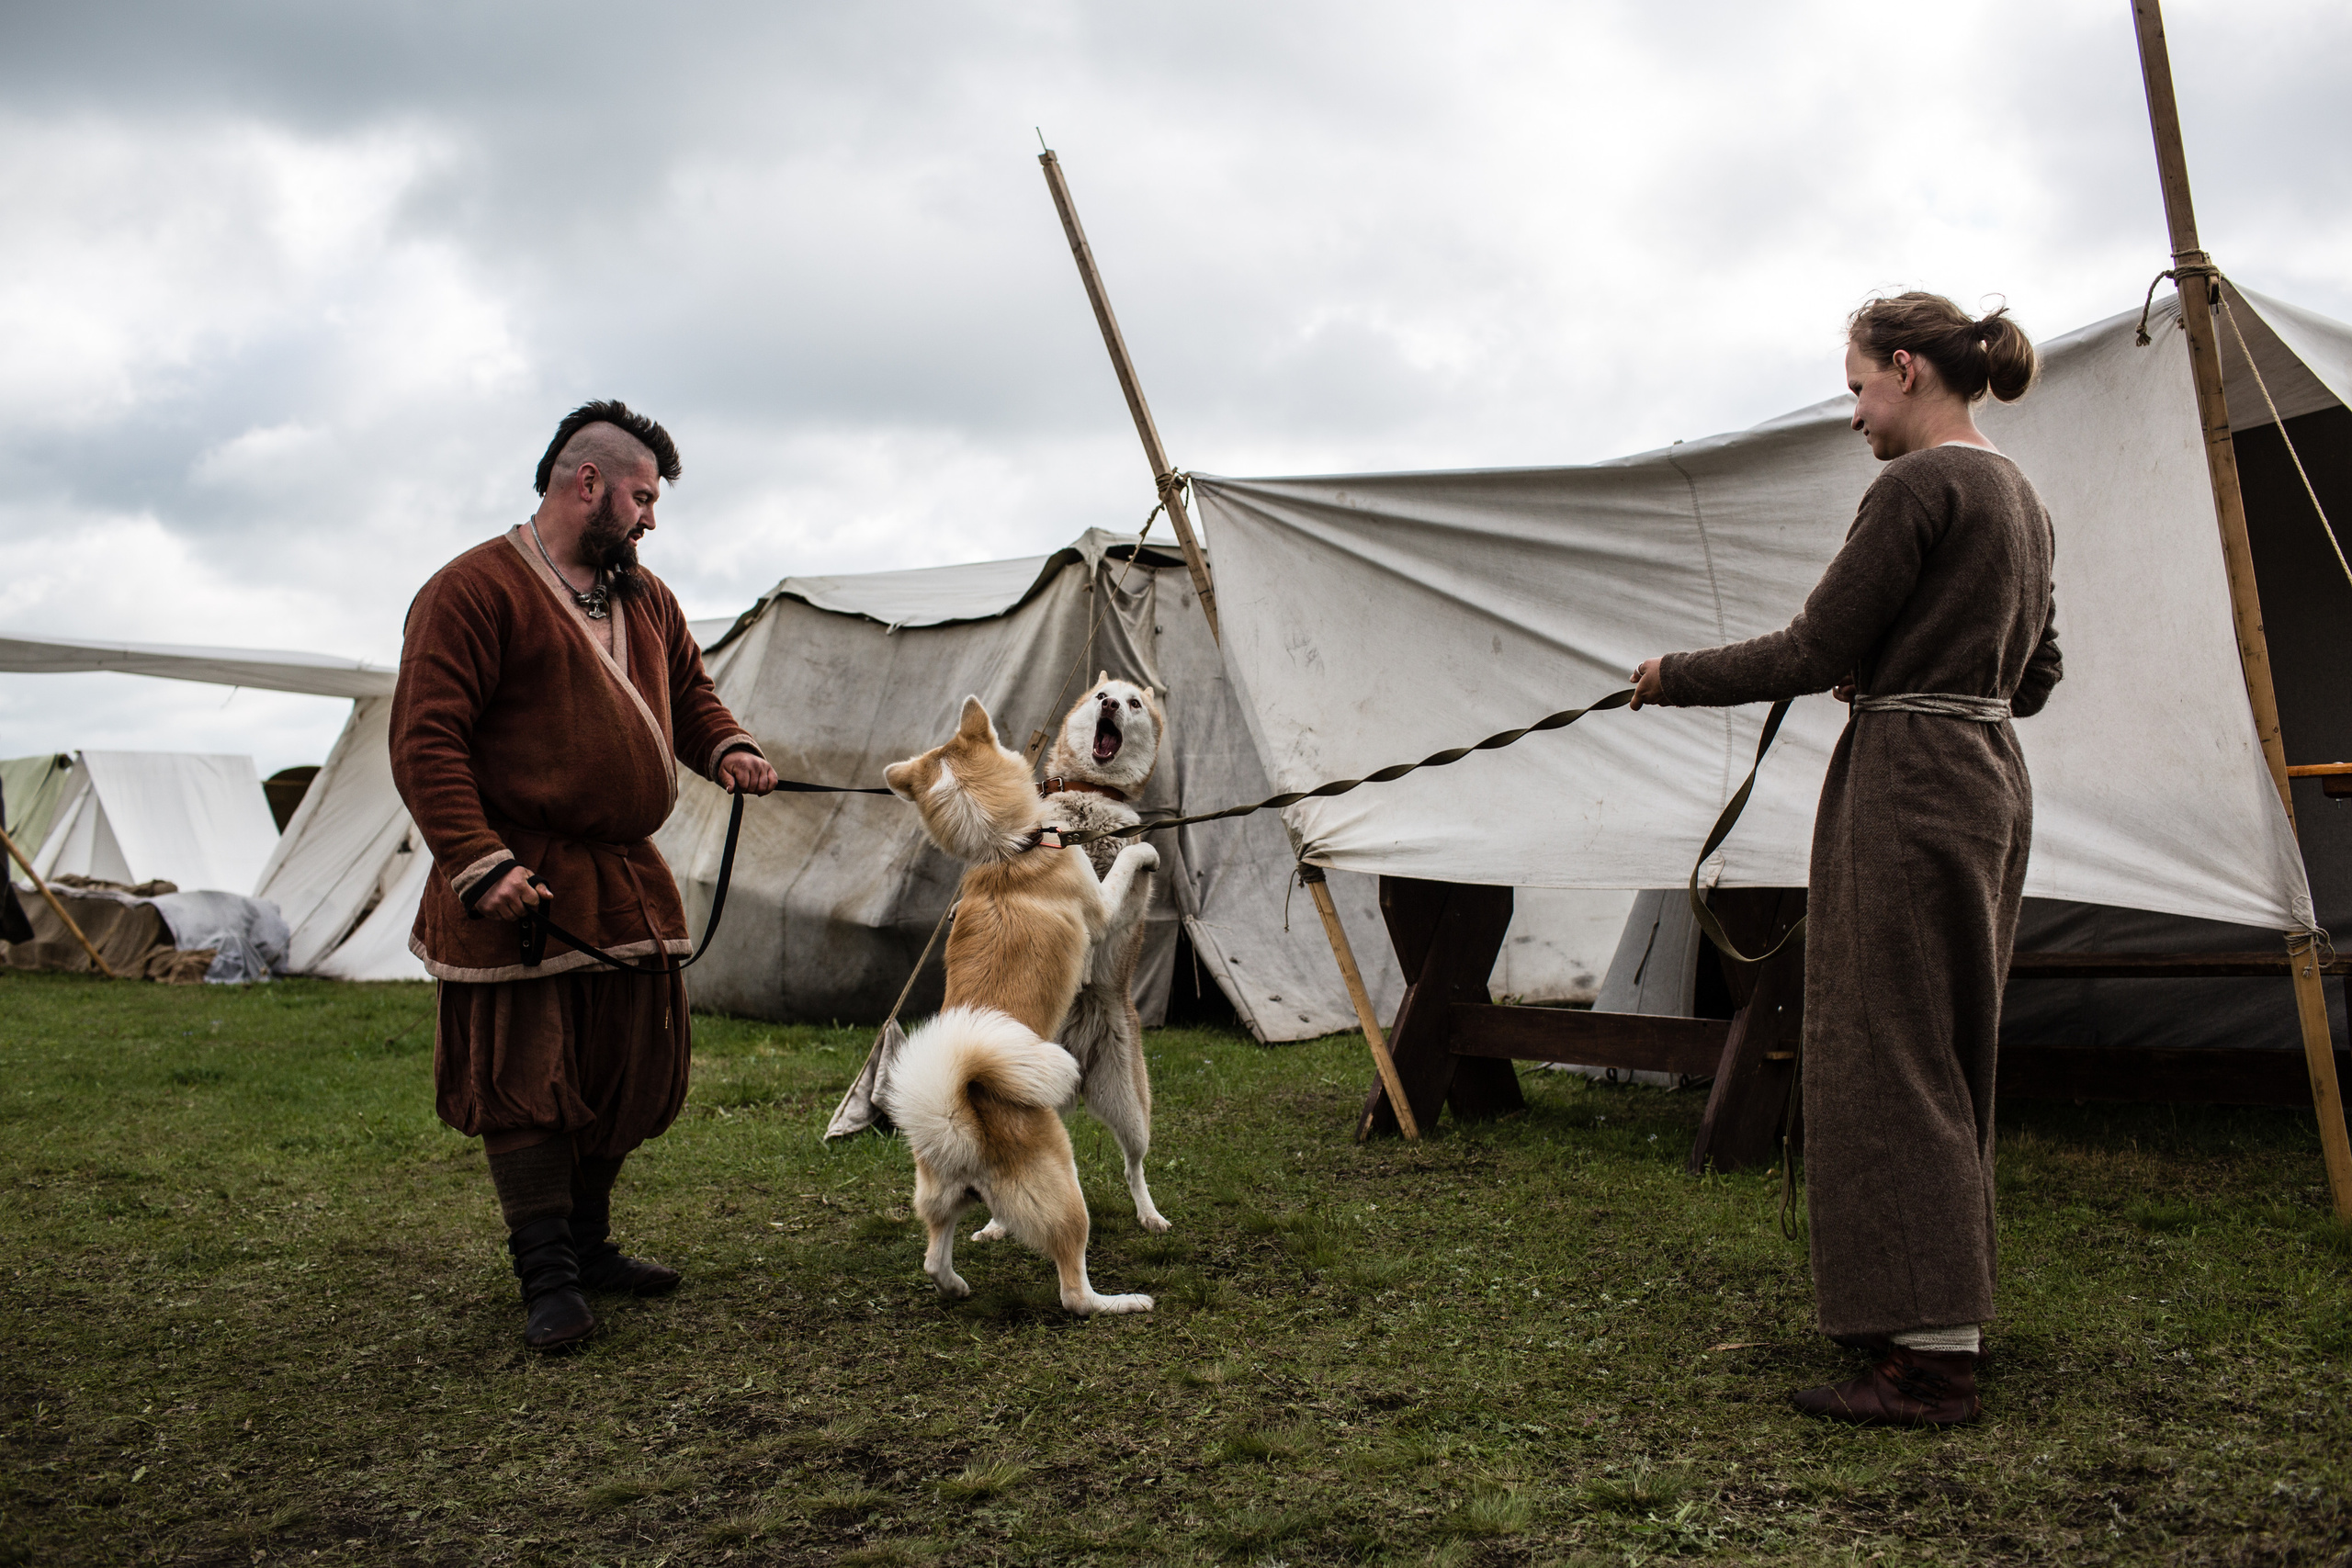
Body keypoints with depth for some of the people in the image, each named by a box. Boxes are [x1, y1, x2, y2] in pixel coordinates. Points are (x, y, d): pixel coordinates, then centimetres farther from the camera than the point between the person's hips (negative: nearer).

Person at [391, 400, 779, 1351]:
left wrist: (726, 748, 3)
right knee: (527, 1080, -2)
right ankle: (548, 1278, 7)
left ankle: (587, 1243, 29)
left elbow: (689, 690, 26)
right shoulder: (476, 589, -10)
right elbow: (424, 740, -14)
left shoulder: (643, 595, 16)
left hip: (628, 878, 8)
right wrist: (478, 863, -22)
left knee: (632, 1074, 13)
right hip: (523, 889, -8)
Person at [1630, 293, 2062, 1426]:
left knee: (1887, 1061, -5)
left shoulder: (1920, 485, -14)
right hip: (1993, 784, 10)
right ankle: (1941, 1313, 25)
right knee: (1950, 1057, 15)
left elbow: (1810, 651, -15)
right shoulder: (2019, 496, 15)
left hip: (1908, 790, -10)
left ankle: (1930, 1360, -2)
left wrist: (1674, 678, -3)